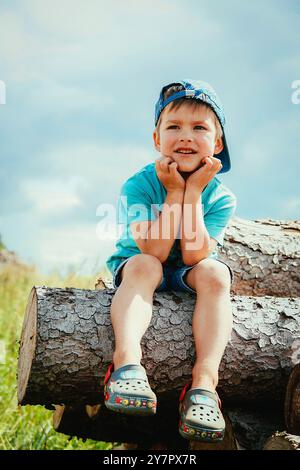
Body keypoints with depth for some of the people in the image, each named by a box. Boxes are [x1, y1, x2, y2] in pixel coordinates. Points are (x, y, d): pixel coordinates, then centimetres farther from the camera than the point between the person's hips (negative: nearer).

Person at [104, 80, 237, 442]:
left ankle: (204, 380, -40)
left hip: (186, 274, 1)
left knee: (214, 273, -30)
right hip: (139, 268, -1)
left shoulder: (220, 197, -14)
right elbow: (154, 253, -28)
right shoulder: (138, 185, -18)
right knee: (143, 266, -34)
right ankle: (127, 362, -49)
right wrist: (175, 193, -30)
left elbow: (193, 256, -27)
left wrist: (193, 192, -30)